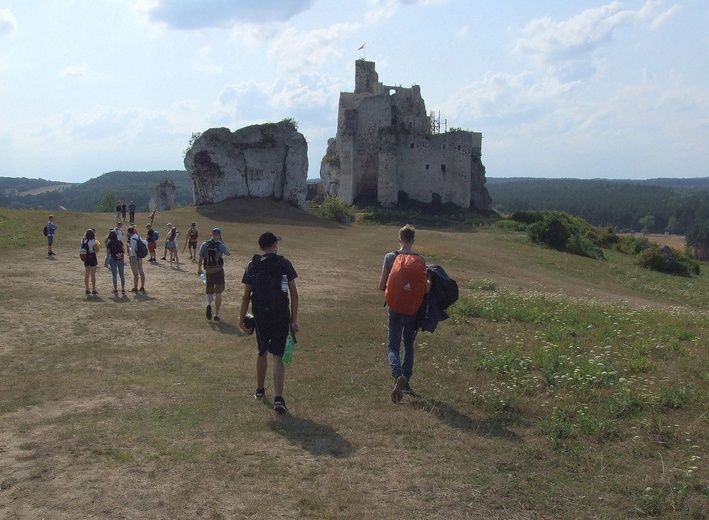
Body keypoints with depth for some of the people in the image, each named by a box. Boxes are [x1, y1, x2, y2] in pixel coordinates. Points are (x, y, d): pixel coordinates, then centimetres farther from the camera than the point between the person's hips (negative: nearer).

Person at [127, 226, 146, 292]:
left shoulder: (132, 239, -18)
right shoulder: (138, 237, 7)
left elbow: (132, 249, -18)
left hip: (134, 257, -8)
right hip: (140, 257, 8)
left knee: (135, 273, -2)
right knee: (141, 272, 10)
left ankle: (135, 288, 4)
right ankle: (142, 287, 16)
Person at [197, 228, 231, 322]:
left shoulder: (204, 245, -2)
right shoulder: (220, 245, -7)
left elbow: (200, 258, 0)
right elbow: (229, 253, 10)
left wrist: (199, 269, 13)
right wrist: (223, 242, 11)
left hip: (208, 271, 2)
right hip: (218, 271, -2)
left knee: (209, 292, 13)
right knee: (218, 293, 6)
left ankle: (208, 304, -20)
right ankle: (216, 315, 7)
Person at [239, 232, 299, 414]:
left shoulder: (252, 266, 2)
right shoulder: (284, 264, -2)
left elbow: (246, 296, 2)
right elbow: (294, 293, -4)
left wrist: (242, 319, 10)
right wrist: (294, 320, 1)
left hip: (260, 316, 2)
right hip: (281, 317, -2)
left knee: (262, 352, 21)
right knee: (278, 357, 0)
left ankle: (260, 390, 37)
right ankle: (278, 398, -10)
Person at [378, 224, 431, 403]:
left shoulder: (390, 257, -7)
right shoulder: (421, 260, -5)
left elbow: (382, 286, -6)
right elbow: (427, 288, -8)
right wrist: (430, 281, 14)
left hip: (395, 309, -2)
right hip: (414, 310, 2)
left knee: (394, 346, 5)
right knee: (409, 344, 19)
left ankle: (398, 375, -23)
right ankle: (406, 382, 22)